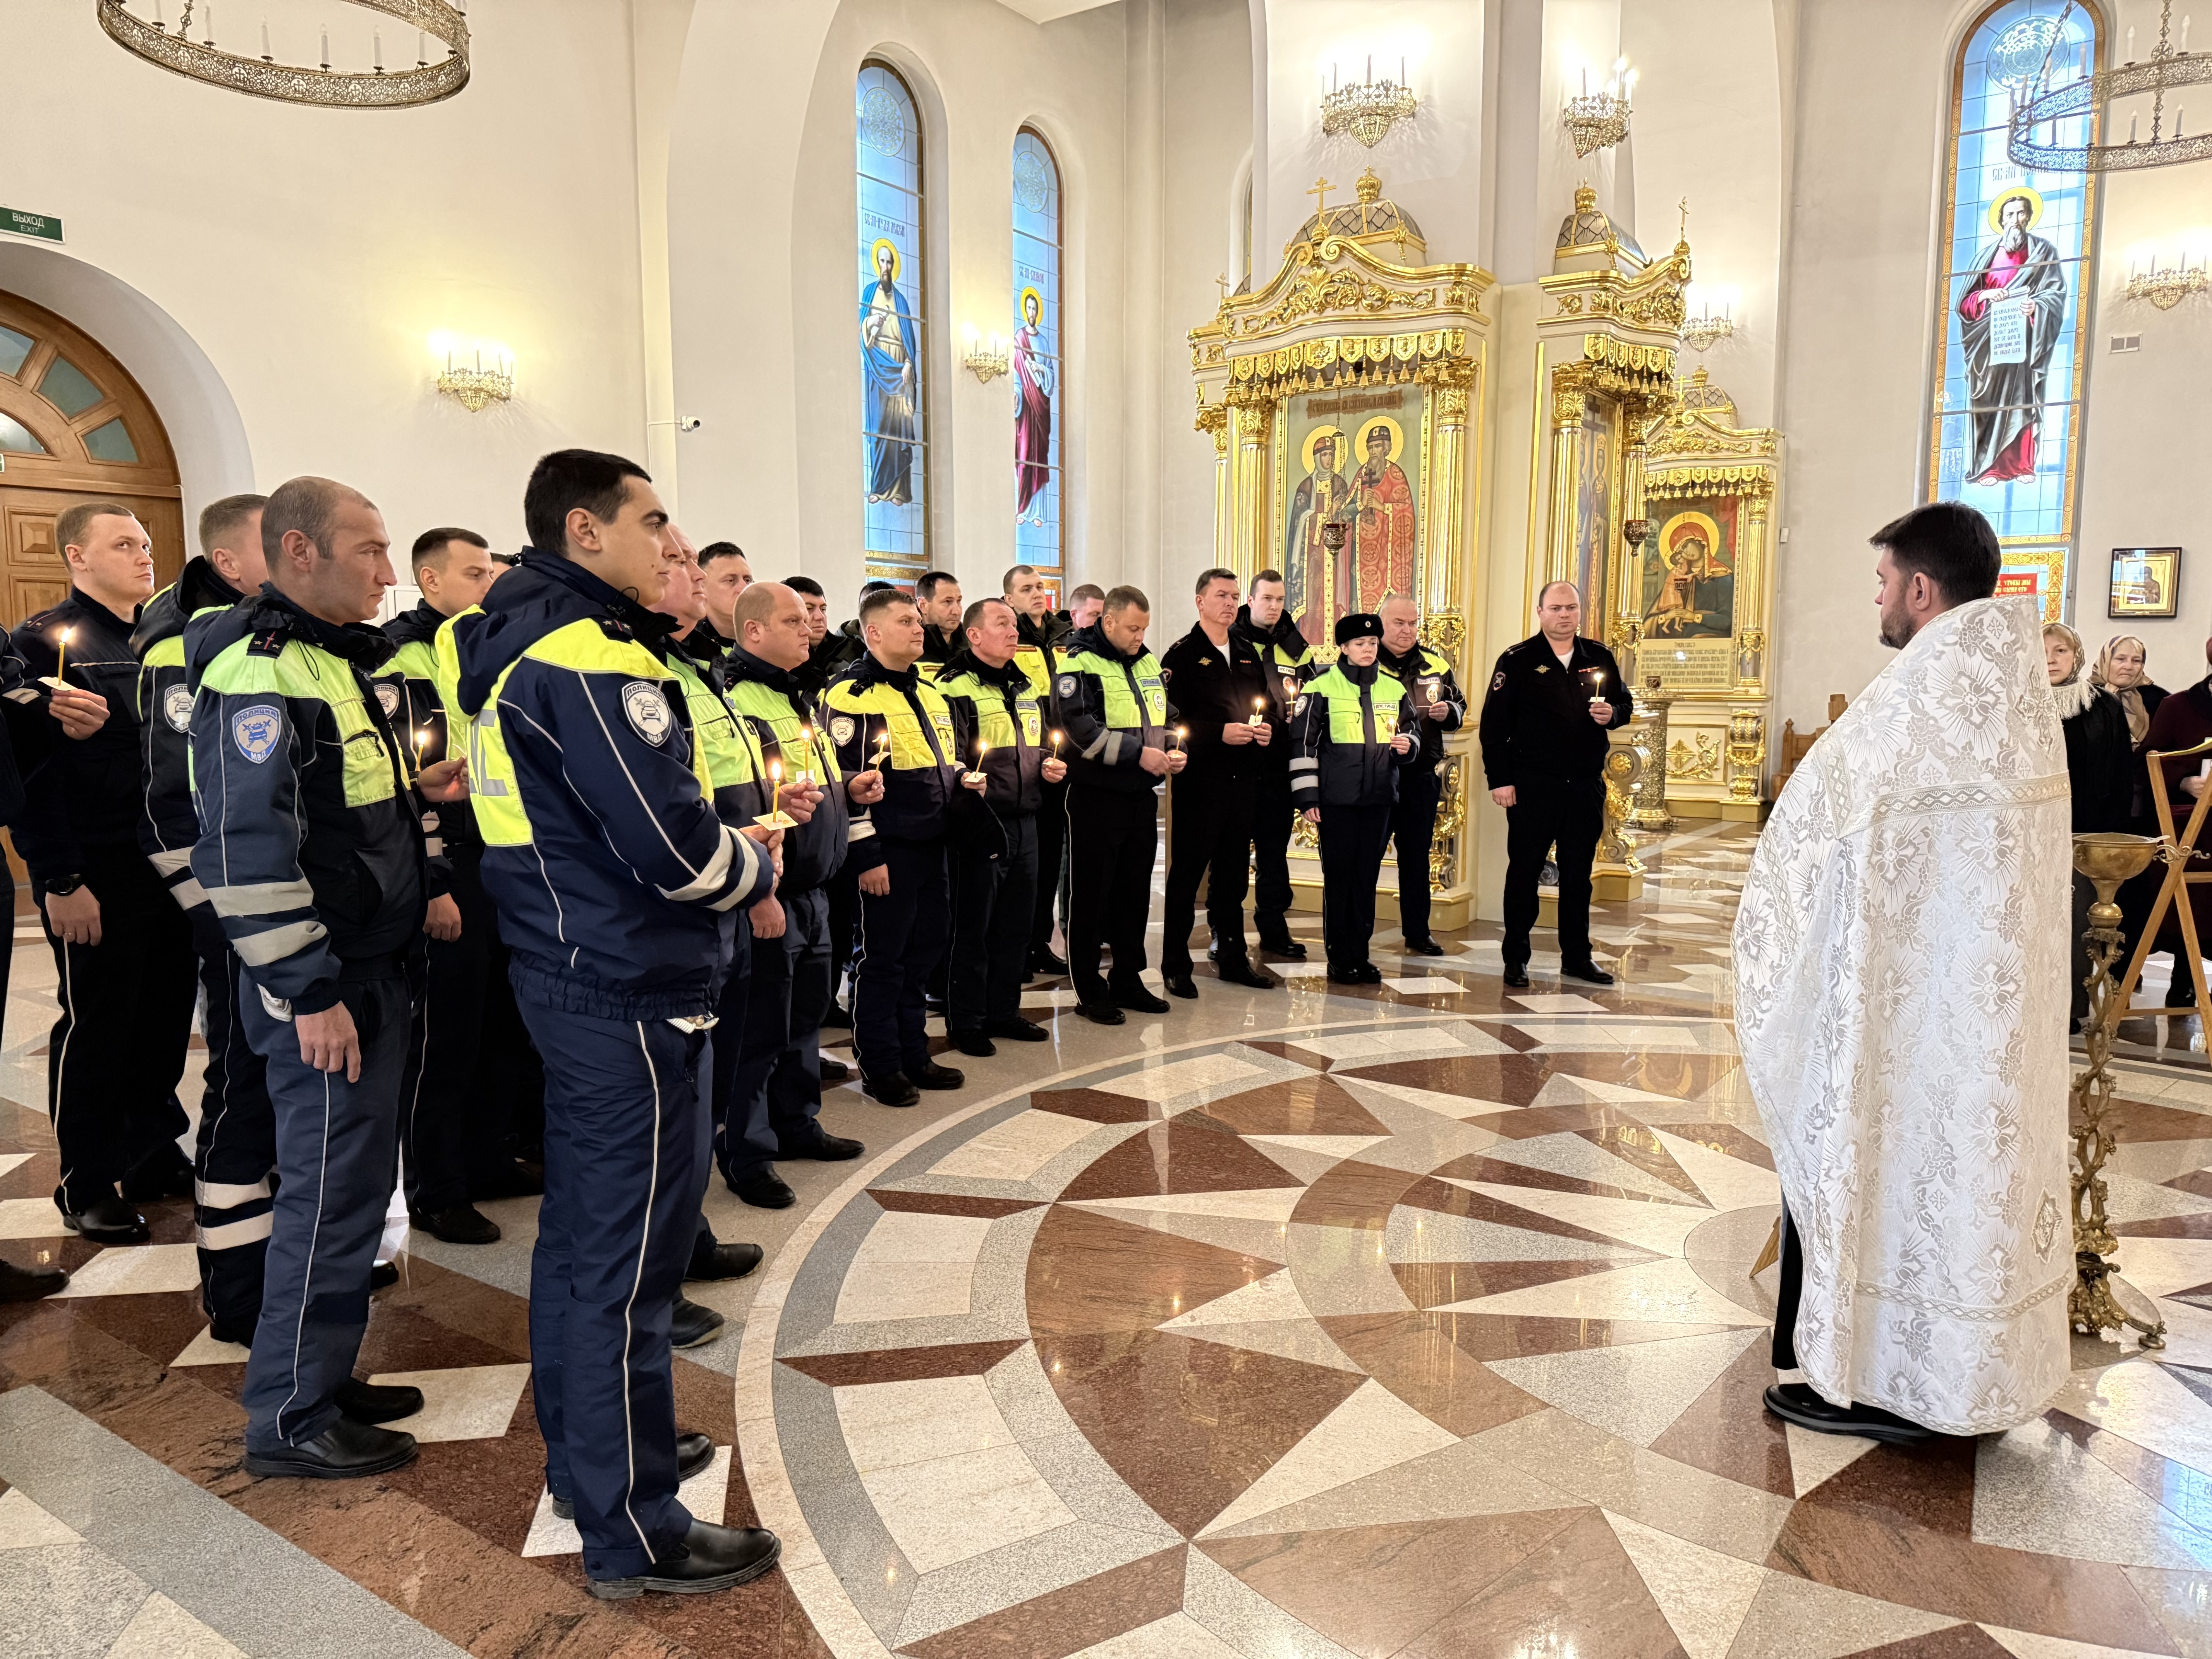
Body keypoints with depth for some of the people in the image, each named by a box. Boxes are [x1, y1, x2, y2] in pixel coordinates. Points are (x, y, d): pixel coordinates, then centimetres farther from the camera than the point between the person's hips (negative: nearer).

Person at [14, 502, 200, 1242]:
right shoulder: (46, 641, -6)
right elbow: (31, 769, -12)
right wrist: (60, 881, -16)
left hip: (174, 867, 6)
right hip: (99, 876, -6)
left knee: (166, 1015, 12)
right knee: (95, 1025, 4)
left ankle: (152, 1158, 27)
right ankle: (86, 1187, 17)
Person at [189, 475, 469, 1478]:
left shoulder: (325, 661, 15)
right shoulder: (261, 673, -17)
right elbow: (246, 850, -23)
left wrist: (417, 793, 9)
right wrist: (309, 991, -23)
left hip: (369, 970, 10)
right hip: (327, 985, -10)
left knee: (352, 1178, 17)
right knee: (332, 1189, -1)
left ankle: (320, 1375, 32)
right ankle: (289, 1420, 14)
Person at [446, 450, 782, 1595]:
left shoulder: (514, 640, 12)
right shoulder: (590, 655, -20)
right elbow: (674, 846, -24)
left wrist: (723, 841, 8)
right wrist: (756, 870, -4)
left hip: (569, 973, 11)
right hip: (630, 990, -11)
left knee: (582, 1228, 21)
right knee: (630, 1258, -1)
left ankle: (582, 1452, 38)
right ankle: (632, 1532, 13)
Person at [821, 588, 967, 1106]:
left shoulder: (930, 695, 16)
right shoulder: (852, 697, -11)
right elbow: (847, 782, -15)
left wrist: (964, 779, 8)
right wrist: (866, 855, -17)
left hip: (931, 845, 8)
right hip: (888, 850, -8)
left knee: (923, 950, 14)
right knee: (882, 957, 1)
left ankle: (913, 1055, 26)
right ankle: (878, 1067, 13)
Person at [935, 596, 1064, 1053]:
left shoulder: (1026, 686, 17)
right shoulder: (955, 688, -9)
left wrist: (1050, 764, 8)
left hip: (1024, 822, 8)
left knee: (1016, 921, 15)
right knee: (973, 925, 0)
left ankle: (1003, 1011, 28)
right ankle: (965, 1021, 12)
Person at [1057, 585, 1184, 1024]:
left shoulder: (1148, 664, 14)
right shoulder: (1079, 665, -9)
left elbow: (1165, 718, 23)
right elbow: (1081, 729, -21)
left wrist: (1176, 751, 3)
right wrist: (1138, 753, -23)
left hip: (1142, 795, 7)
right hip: (1097, 797, -7)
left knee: (1136, 891, 13)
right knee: (1092, 893, 1)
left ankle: (1128, 980, 26)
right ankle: (1089, 992, 10)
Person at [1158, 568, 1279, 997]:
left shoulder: (1249, 655, 16)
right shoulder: (1183, 656, -4)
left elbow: (1269, 707, 23)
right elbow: (1171, 720, -13)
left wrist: (1268, 730, 2)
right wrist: (1220, 733, -19)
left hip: (1244, 780, 6)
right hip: (1199, 781, -6)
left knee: (1233, 872, 13)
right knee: (1187, 871, 0)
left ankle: (1232, 958, 23)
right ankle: (1176, 966, 8)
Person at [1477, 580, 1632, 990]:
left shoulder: (1600, 658, 9)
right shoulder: (1518, 660, -4)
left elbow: (1624, 703, 19)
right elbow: (1494, 722, -7)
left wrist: (1613, 714, -6)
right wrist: (1499, 779, -12)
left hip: (1587, 786, 4)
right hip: (1533, 786, -4)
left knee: (1579, 874, 12)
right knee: (1524, 872, 3)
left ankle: (1577, 957, 22)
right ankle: (1516, 959, 12)